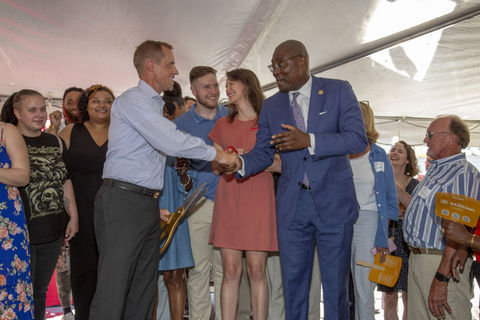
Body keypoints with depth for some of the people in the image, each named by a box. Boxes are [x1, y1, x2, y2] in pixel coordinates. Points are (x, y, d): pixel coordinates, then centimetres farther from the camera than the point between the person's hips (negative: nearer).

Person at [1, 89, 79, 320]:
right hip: (20, 232, -5)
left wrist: (73, 216, 9)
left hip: (53, 232, 5)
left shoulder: (56, 143, 12)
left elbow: (65, 181, 14)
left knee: (40, 291, 16)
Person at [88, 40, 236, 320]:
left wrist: (155, 207, 16)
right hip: (123, 201, -9)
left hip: (148, 205, 9)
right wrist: (216, 154, -11)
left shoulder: (155, 105, 22)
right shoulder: (133, 100, -7)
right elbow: (172, 142, -21)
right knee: (113, 290, -7)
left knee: (143, 291, 10)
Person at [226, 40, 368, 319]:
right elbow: (263, 152, 7)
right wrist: (241, 163, -16)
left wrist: (309, 141, -22)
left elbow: (358, 139, -10)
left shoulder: (339, 90, 0)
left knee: (335, 283, 8)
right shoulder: (271, 106, 10)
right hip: (291, 204, 3)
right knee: (293, 282, 10)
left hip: (333, 202, -3)